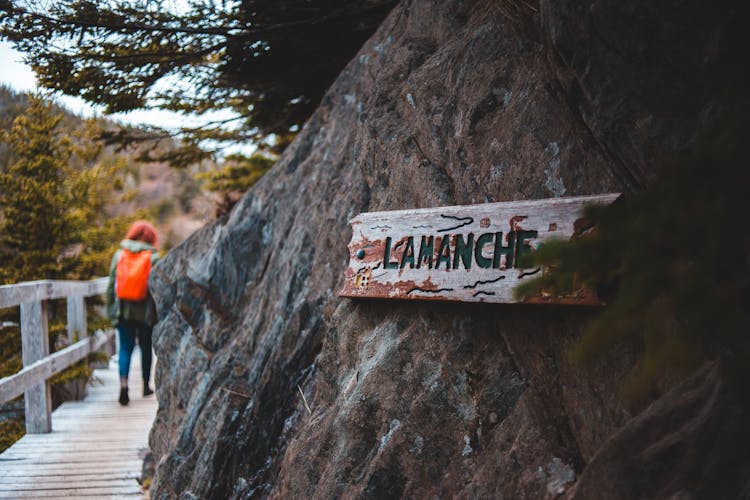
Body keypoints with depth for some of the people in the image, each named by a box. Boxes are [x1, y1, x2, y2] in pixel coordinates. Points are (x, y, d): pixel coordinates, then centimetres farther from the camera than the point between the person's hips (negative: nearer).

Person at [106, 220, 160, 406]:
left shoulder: (119, 255, 3)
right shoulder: (153, 258, -5)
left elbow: (112, 284, 6)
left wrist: (110, 309, 13)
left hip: (123, 311, 2)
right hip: (146, 312, -1)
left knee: (125, 348, 4)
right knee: (146, 348, 13)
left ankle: (123, 382, -17)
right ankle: (146, 386, 23)